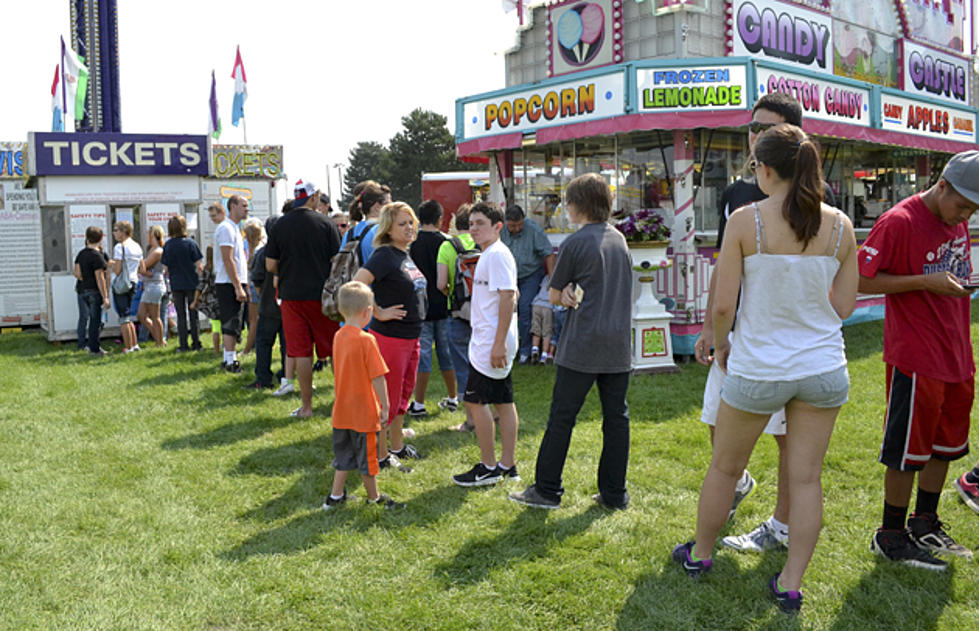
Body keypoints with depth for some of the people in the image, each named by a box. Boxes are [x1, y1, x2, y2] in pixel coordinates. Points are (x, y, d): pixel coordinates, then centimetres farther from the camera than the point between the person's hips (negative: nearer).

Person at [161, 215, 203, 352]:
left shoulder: (167, 245, -1)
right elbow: (199, 266, -9)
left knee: (181, 316, 8)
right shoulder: (190, 243, -9)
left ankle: (183, 345, 7)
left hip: (176, 285, 2)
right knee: (194, 315, 8)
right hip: (192, 284, -2)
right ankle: (196, 344, 10)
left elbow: (166, 268, 4)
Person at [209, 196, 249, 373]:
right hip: (229, 284, -10)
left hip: (236, 283, 10)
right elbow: (227, 260, -19)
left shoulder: (234, 228, 20)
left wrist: (242, 285, 19)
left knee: (231, 324, 12)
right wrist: (238, 287, -21)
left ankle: (227, 358, 18)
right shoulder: (225, 228, -12)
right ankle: (230, 361, -6)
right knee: (231, 324, -8)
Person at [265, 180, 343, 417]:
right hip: (322, 296, -1)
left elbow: (270, 266, 2)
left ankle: (306, 406, 8)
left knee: (301, 352, 4)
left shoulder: (280, 225, 0)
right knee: (334, 349, 11)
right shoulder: (325, 223, -3)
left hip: (291, 295, 1)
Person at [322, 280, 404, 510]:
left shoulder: (338, 336, 2)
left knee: (344, 455, 19)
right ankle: (374, 498, 23)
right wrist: (385, 406, -10)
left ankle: (335, 496, 25)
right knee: (367, 458, 9)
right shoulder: (366, 340, -21)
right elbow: (377, 378, -20)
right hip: (364, 413, -6)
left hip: (342, 411, 7)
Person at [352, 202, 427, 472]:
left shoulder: (406, 254, 11)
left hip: (411, 336, 9)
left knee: (404, 393, 19)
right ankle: (381, 455, 14)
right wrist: (379, 313, -20)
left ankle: (397, 445, 34)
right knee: (388, 398, 1)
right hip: (390, 336, -9)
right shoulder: (384, 255, -16)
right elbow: (356, 286, -28)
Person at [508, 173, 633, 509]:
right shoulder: (619, 239, 11)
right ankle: (614, 493, 14)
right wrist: (577, 294, 1)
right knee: (616, 417, 9)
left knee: (561, 417, 2)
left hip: (582, 346, -6)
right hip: (619, 345, 6)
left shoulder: (575, 243, -8)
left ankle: (547, 490, 9)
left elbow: (554, 295, -2)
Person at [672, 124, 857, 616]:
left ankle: (698, 555, 35)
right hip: (823, 368, 3)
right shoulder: (840, 225, -3)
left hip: (758, 368, -3)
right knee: (806, 478, 12)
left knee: (725, 468, 16)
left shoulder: (745, 220, -13)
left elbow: (722, 304, -13)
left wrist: (719, 343, 5)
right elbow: (845, 304, 4)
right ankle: (791, 585, 21)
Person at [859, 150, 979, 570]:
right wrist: (926, 282, -22)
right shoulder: (899, 222, -16)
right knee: (908, 449, 1)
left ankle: (925, 523, 34)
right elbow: (861, 280, -18)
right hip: (916, 358, -8)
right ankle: (891, 536, 16)